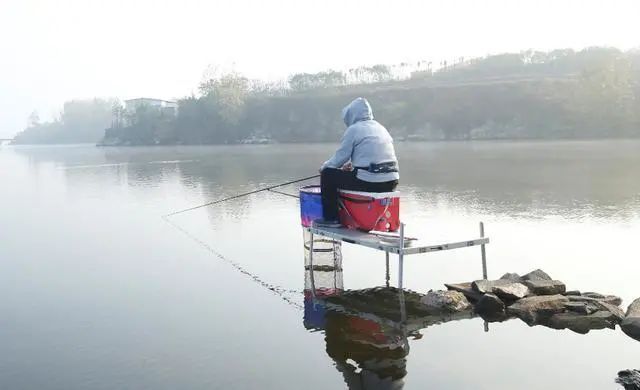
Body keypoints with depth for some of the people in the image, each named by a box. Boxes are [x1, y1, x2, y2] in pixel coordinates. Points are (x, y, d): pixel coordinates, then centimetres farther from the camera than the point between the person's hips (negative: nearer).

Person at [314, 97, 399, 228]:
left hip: (369, 182, -8)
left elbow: (340, 158, -5)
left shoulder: (353, 129, -4)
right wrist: (352, 164, 29)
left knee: (327, 174, 8)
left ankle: (331, 218, 9)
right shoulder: (380, 127, 18)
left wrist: (324, 166, 14)